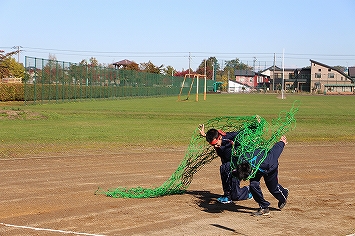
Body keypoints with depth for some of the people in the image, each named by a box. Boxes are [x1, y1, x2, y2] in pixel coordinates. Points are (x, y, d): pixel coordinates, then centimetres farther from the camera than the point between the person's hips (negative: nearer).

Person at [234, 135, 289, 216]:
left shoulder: (264, 164, -49)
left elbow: (274, 152, -31)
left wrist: (282, 143, -15)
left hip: (271, 167, -3)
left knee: (273, 187, 14)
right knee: (253, 185, -16)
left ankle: (283, 197, 50)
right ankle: (264, 207, 2)